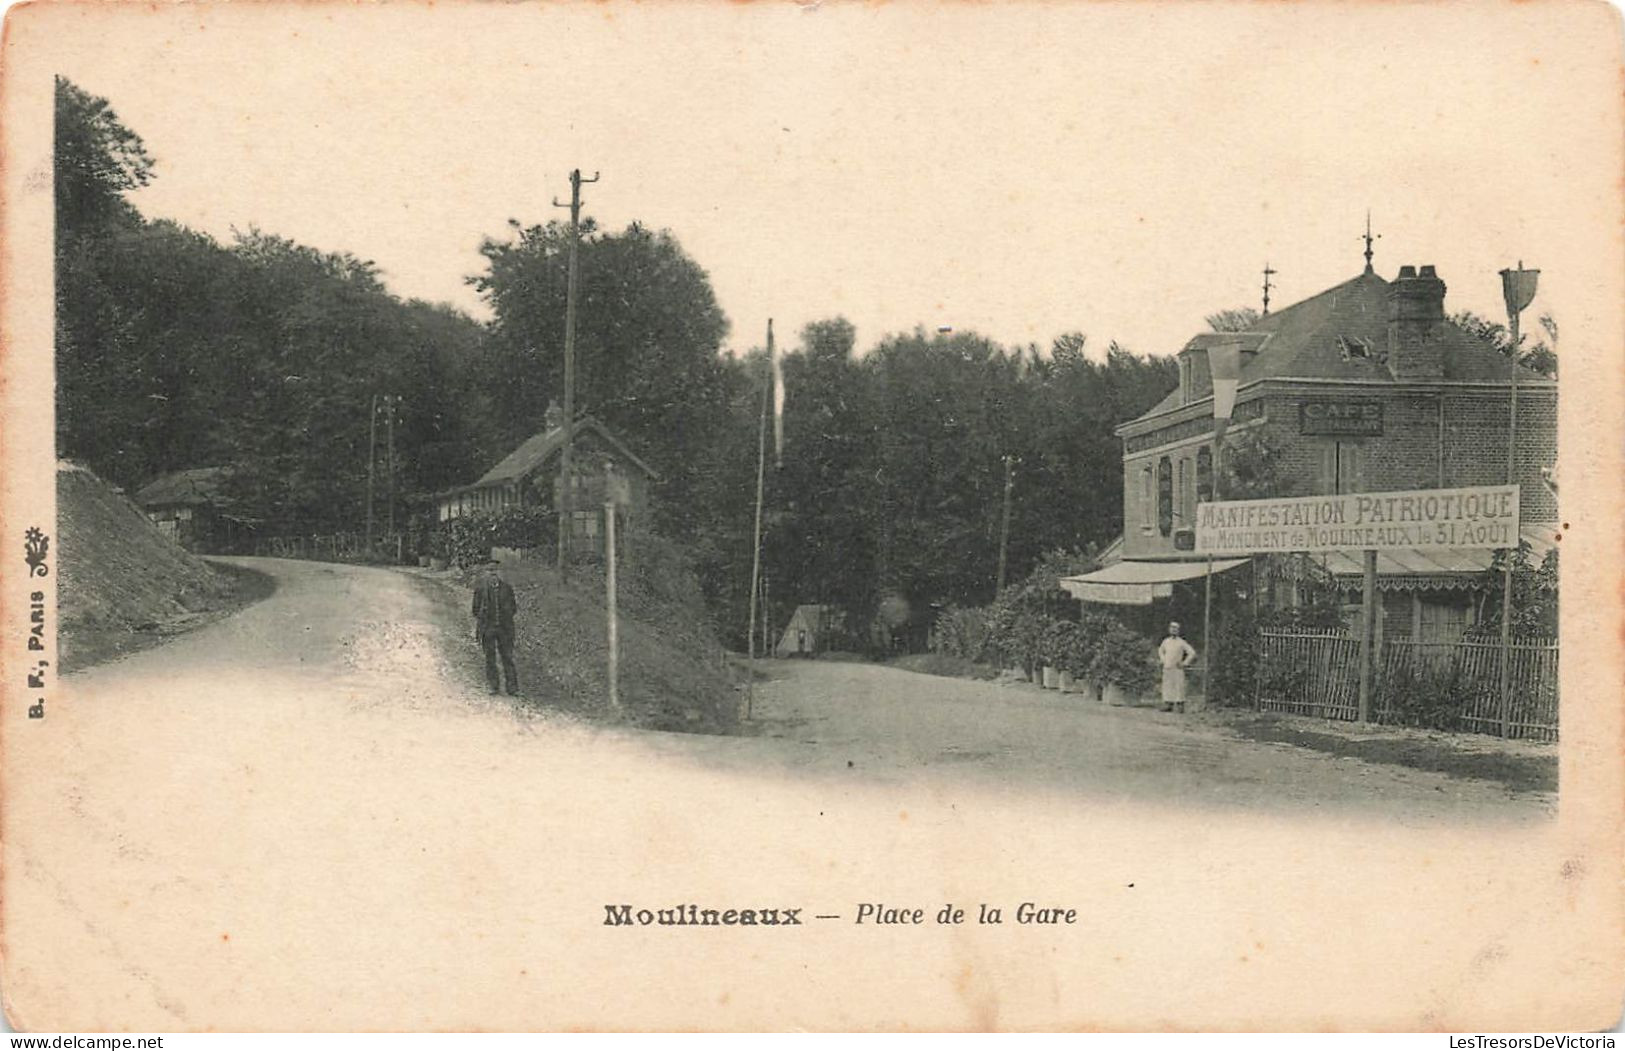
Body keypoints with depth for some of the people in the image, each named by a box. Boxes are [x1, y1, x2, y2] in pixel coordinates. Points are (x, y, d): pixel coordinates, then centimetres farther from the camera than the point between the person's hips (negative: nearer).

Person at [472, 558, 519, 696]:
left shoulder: (507, 587, 3)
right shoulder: (480, 589, 0)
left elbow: (513, 609, 13)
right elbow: (476, 610, 5)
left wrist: (516, 608, -6)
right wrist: (476, 629, 3)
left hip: (505, 628, 0)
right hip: (487, 628, 0)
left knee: (508, 657, 0)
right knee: (490, 658, 3)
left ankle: (513, 688, 3)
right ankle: (494, 686, 13)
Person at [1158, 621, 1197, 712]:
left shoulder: (1181, 642, -5)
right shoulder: (1166, 641, 10)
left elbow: (1192, 653, -8)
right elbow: (1161, 651, 30)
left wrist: (1184, 663, -8)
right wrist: (1163, 660, 17)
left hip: (1177, 669, -5)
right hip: (1167, 669, 5)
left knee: (1179, 687, -6)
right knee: (1167, 687, 5)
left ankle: (1181, 705, -2)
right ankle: (1168, 705, 9)